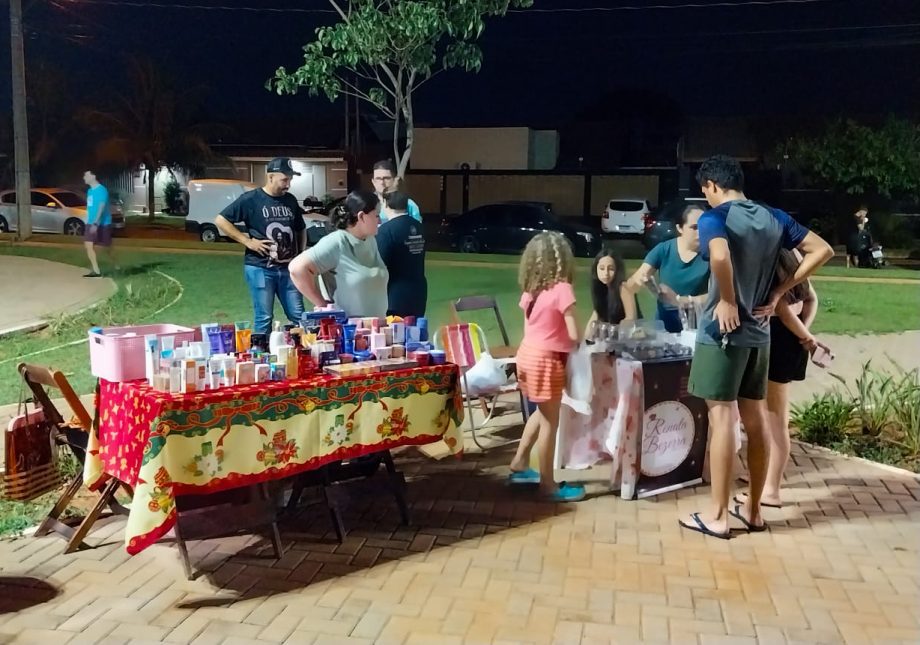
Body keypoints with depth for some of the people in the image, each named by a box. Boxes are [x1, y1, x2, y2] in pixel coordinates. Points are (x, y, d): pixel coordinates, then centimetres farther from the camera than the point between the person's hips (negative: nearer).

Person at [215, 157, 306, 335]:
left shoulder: (290, 200, 9)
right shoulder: (251, 199, -7)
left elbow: (301, 230, 23)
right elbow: (220, 221, -7)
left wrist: (300, 254, 9)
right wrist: (248, 241, -12)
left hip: (287, 268, 5)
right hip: (260, 268, -5)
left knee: (299, 317, 6)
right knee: (263, 319, 0)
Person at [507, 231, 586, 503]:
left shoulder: (530, 290, 5)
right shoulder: (562, 289, -16)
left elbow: (532, 325, 7)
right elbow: (573, 335, -17)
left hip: (528, 354, 8)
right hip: (546, 360, -8)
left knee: (542, 413, 27)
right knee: (550, 422, 5)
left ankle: (519, 465, 35)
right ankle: (548, 484, 15)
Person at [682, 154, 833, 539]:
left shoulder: (714, 218, -10)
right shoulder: (774, 218, 10)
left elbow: (719, 256, -32)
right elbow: (823, 250, 11)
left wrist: (728, 302, -18)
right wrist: (778, 292, 7)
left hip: (723, 331, -6)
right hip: (759, 332, 7)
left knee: (721, 418, -2)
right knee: (755, 418, 12)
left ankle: (718, 516, 6)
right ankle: (752, 510, 23)